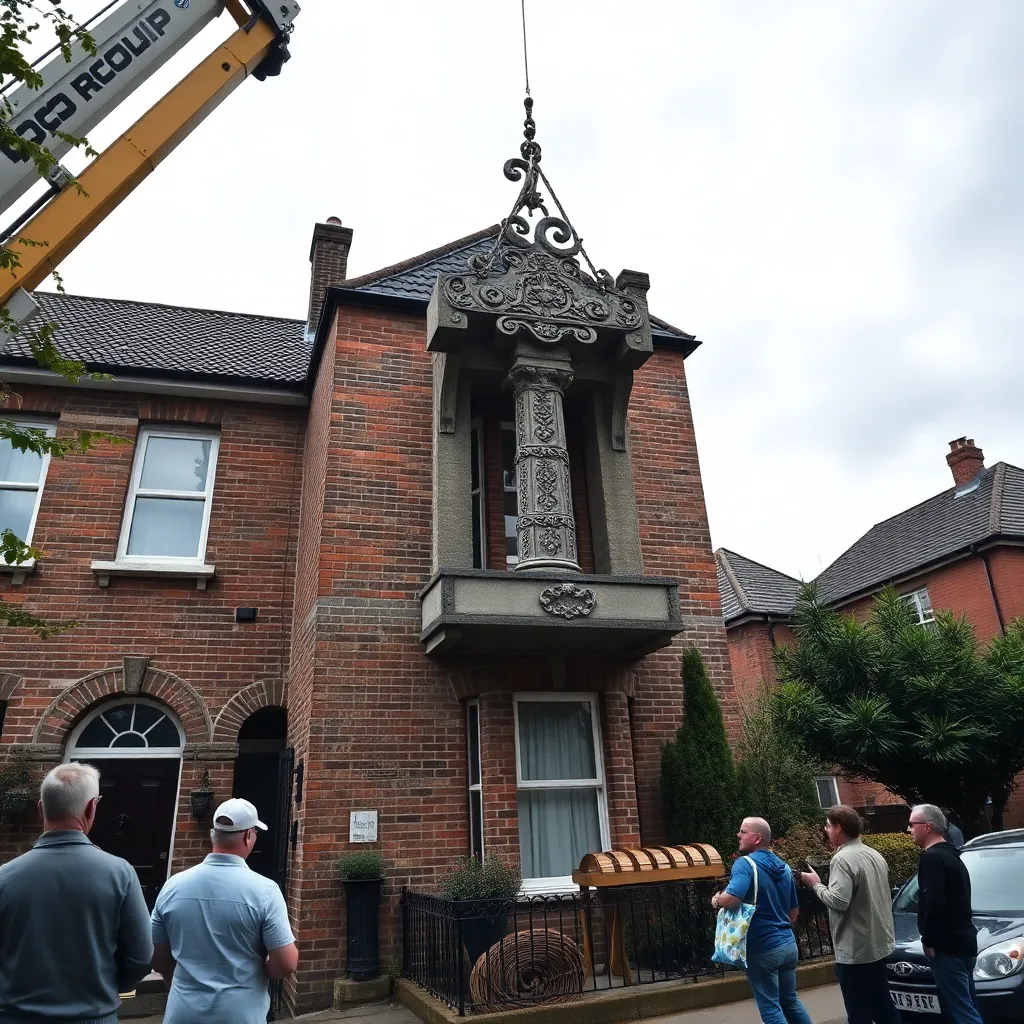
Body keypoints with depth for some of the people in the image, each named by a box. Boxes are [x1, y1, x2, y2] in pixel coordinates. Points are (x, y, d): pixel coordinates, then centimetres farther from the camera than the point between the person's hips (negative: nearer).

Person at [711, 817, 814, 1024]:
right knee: (790, 1001, 21)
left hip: (763, 948, -8)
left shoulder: (745, 864, -17)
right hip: (788, 944, 8)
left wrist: (716, 900, -10)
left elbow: (732, 899, -31)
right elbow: (794, 912, 18)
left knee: (770, 1007, 5)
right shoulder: (784, 867, 9)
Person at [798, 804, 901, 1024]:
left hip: (855, 949, -9)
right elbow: (877, 896, 17)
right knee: (882, 1005, 20)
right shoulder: (875, 855, 9)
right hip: (879, 944, 9)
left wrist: (816, 885, -12)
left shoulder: (842, 859, -20)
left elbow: (838, 901, -27)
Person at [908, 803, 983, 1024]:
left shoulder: (932, 857, -16)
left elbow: (934, 905, -24)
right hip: (962, 942, 10)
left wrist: (928, 940, -13)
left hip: (948, 946, -10)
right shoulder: (951, 855, 16)